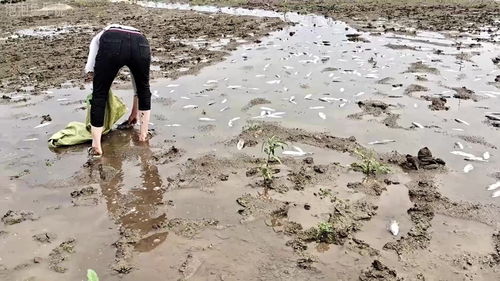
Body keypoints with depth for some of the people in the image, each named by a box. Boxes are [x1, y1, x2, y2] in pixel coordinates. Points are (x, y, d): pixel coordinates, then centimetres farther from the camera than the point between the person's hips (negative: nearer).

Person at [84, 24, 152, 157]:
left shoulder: (100, 37, 40)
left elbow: (89, 70, 15)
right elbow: (138, 85, 49)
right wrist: (134, 113, 58)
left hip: (112, 45, -2)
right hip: (140, 45, 2)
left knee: (99, 94, 15)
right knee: (144, 88, 30)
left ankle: (96, 147, 18)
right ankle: (143, 133, 38)